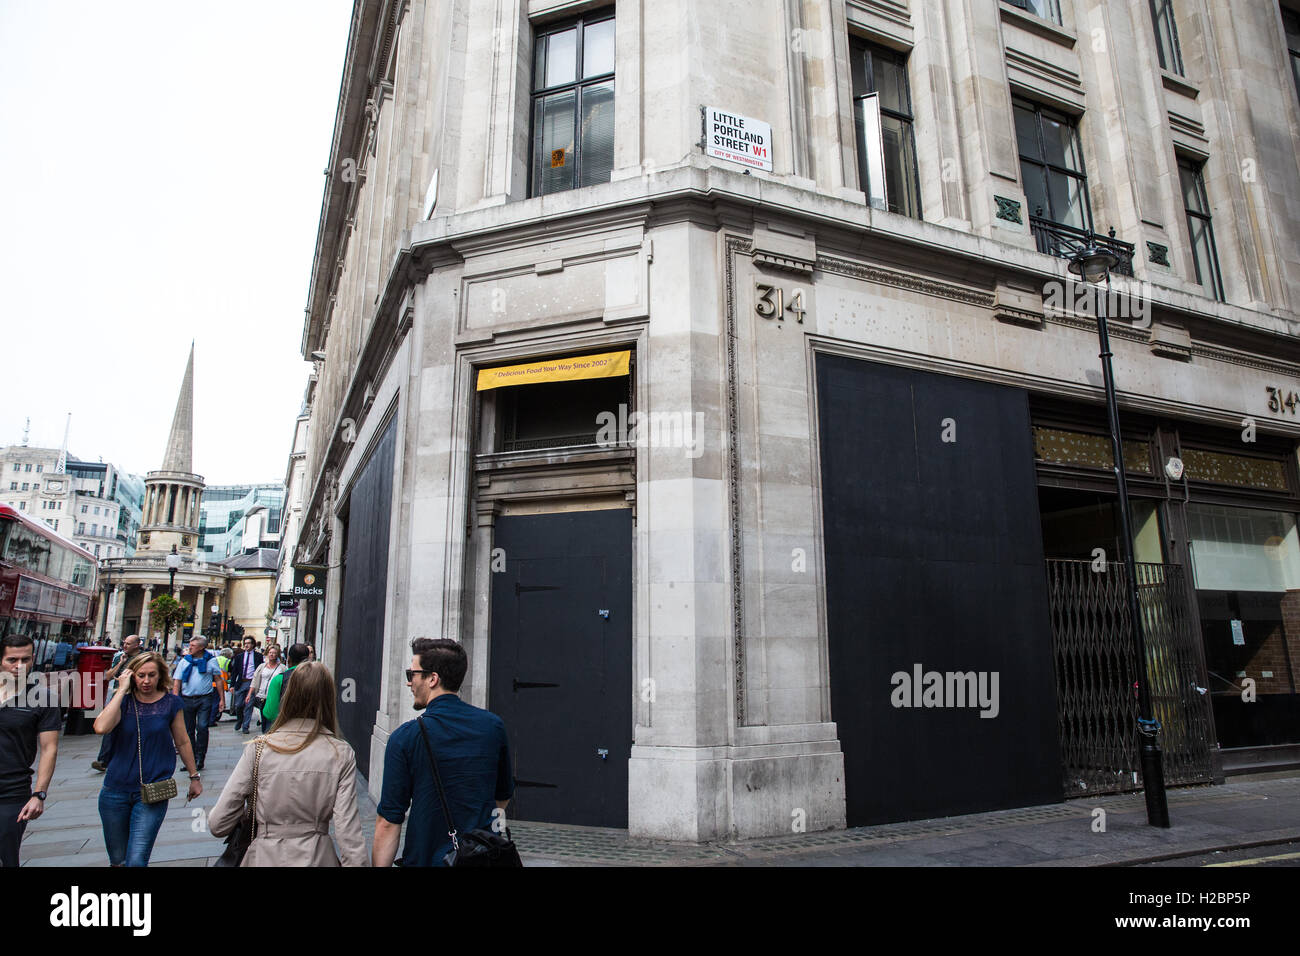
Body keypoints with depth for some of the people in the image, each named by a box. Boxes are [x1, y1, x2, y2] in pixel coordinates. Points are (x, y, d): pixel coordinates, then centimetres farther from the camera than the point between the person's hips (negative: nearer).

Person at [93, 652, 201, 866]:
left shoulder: (171, 703, -2)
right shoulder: (123, 701, -1)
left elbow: (182, 742, 7)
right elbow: (101, 728, -22)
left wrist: (195, 777, 13)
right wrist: (122, 690, -17)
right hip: (116, 791, 2)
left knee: (136, 860, -12)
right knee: (117, 861, 16)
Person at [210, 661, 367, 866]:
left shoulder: (258, 749, -10)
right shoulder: (341, 754, -12)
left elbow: (218, 825, -7)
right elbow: (349, 832, -13)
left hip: (265, 856, 0)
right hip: (317, 857, 0)